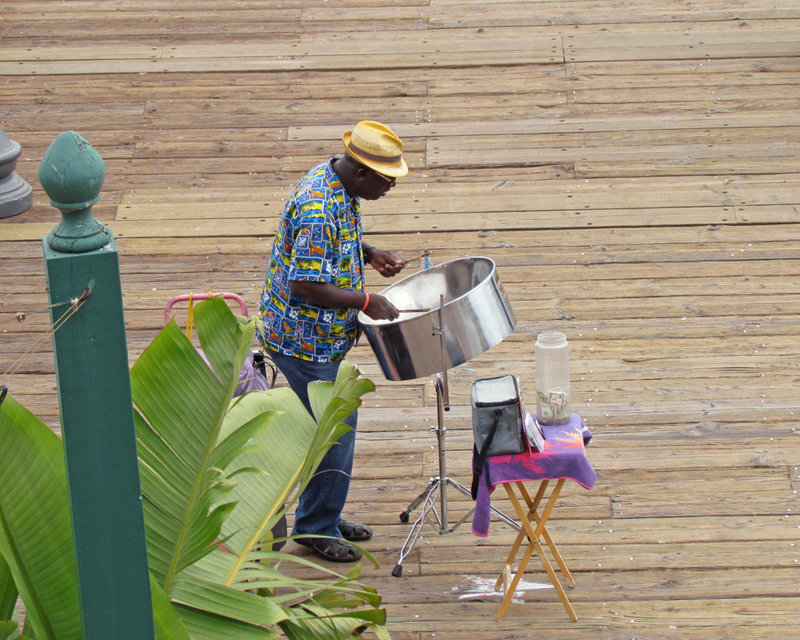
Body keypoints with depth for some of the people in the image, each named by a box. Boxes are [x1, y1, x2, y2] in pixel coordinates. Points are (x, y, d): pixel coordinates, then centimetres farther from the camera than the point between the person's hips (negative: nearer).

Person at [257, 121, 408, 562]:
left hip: (320, 335, 10)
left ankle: (323, 517, 31)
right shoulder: (319, 209, -29)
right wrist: (365, 301, -22)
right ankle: (318, 528, 13)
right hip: (303, 339, -10)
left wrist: (370, 254, 5)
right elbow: (305, 285, -29)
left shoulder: (340, 186, 3)